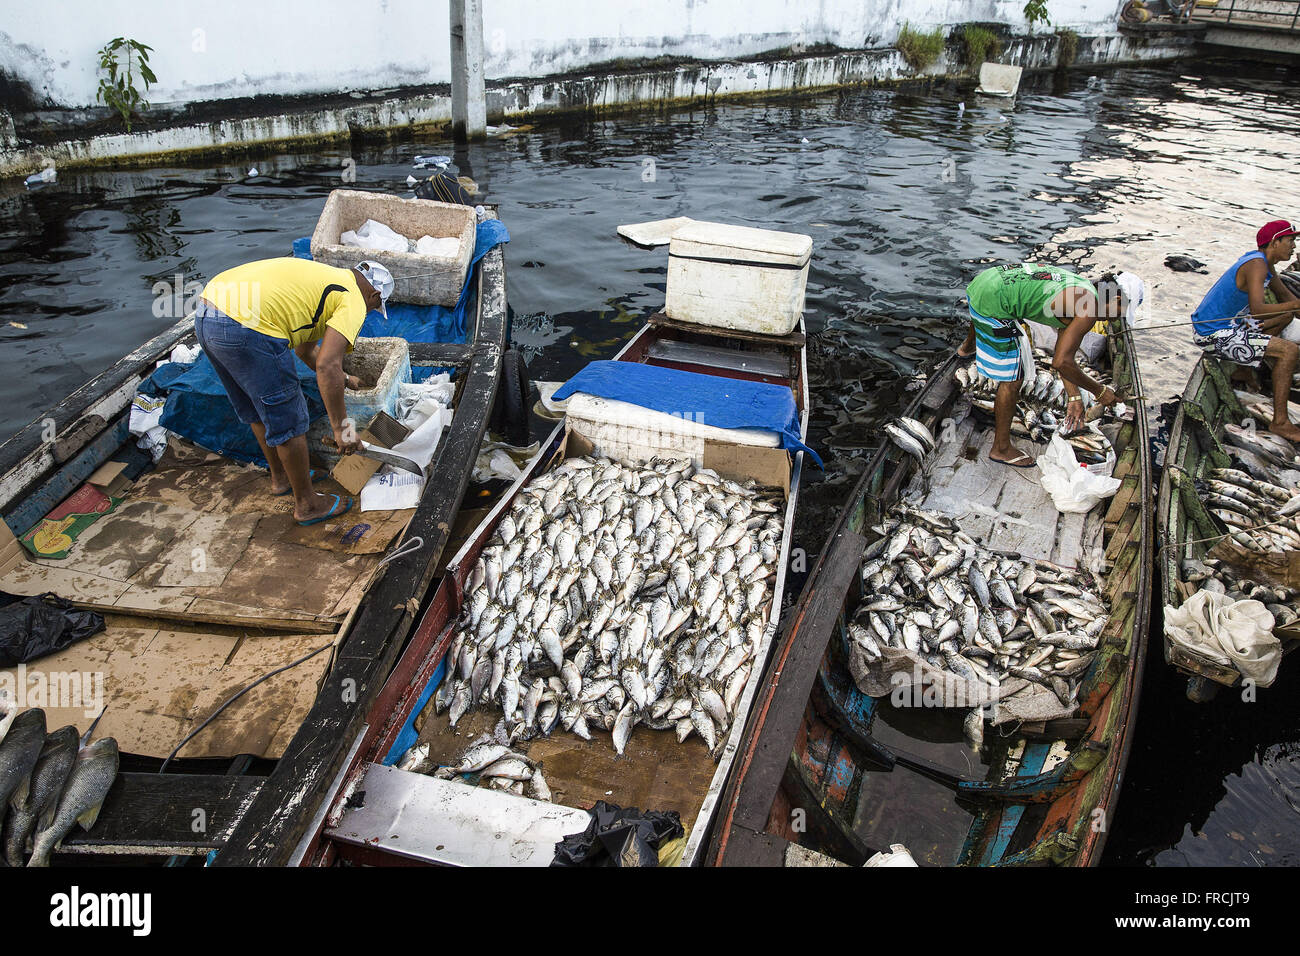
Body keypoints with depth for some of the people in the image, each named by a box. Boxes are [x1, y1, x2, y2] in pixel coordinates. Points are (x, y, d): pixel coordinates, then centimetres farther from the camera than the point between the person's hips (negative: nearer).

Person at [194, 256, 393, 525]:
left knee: (257, 411, 27)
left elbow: (305, 350, 42)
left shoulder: (325, 277, 28)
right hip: (247, 329, -10)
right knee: (287, 420, 7)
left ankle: (280, 478, 47)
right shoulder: (353, 302, 1)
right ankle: (306, 504, 23)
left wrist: (341, 378, 56)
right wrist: (341, 427, -11)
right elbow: (327, 365, -15)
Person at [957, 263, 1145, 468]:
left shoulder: (1079, 290, 17)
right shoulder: (1088, 308, -11)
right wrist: (1099, 391, -3)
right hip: (993, 303, -9)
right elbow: (1061, 362, -15)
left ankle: (968, 347, 80)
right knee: (1012, 380, 3)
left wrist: (1074, 397, 22)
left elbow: (1064, 353, 22)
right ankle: (1001, 448, 17)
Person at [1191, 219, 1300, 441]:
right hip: (1213, 335, -11)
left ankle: (1245, 371, 28)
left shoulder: (1264, 261, 11)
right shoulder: (1257, 265, -21)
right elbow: (1257, 310, -34)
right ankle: (1279, 422, -12)